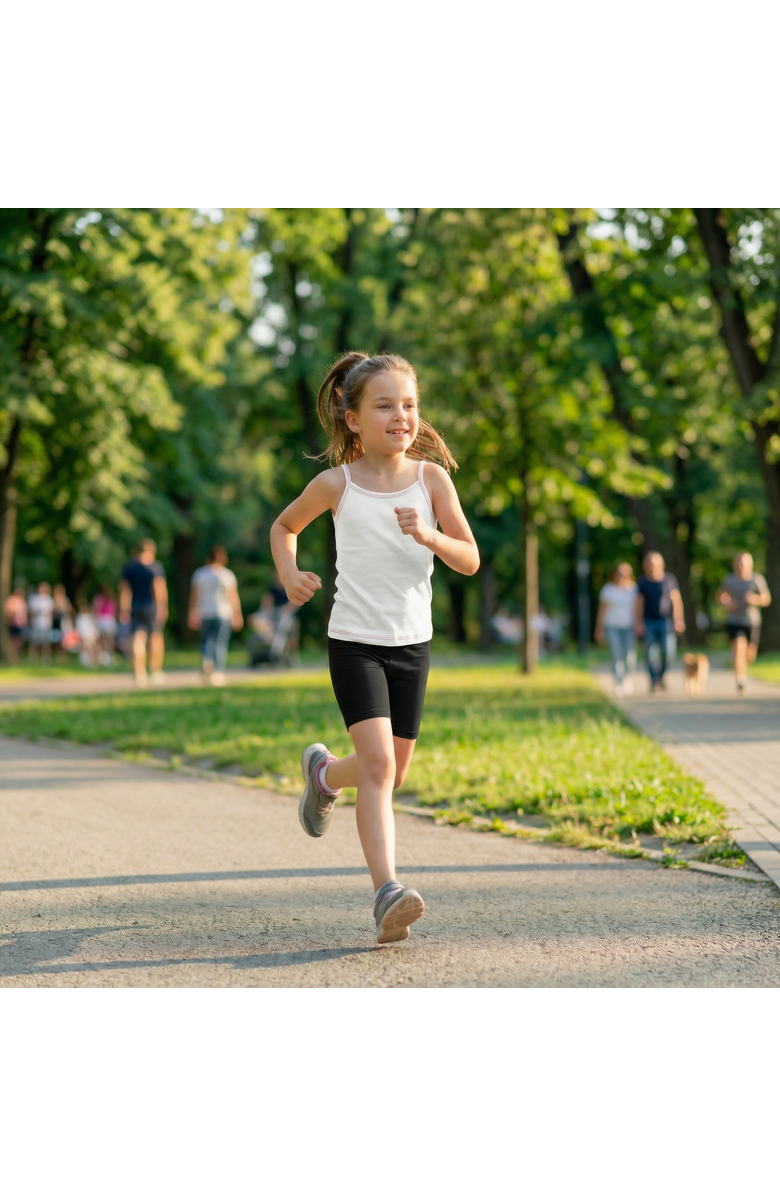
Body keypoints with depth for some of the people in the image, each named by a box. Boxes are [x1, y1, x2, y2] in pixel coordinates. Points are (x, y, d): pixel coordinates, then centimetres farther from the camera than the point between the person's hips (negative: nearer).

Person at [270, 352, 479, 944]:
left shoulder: (431, 477, -3)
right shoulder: (337, 484, -5)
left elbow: (471, 559, -3)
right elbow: (284, 526, 14)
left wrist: (429, 536, -23)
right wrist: (289, 574, -5)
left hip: (412, 643, 3)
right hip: (354, 642, -3)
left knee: (392, 771, 14)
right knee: (378, 762, -19)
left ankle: (324, 773, 47)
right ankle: (388, 891, -25)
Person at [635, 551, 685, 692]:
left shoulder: (669, 579, 3)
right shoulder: (642, 582, 4)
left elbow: (676, 600, 5)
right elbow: (638, 603, 5)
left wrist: (678, 620, -1)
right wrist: (638, 622, -2)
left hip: (665, 621, 0)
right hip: (649, 622, 1)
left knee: (667, 652, -9)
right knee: (651, 653, -7)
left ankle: (661, 675, 16)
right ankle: (654, 681, 0)